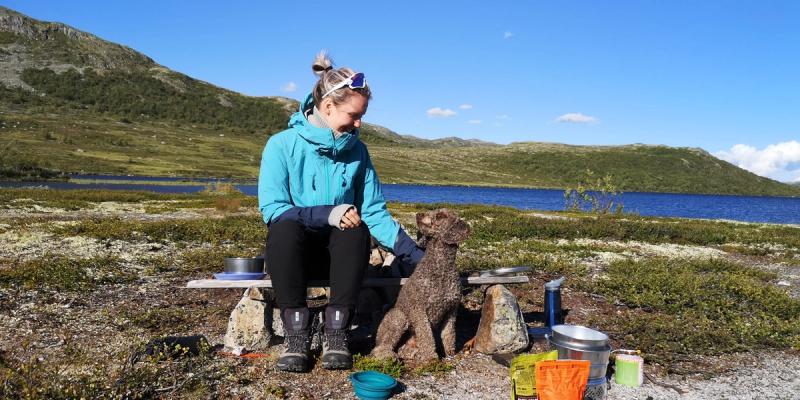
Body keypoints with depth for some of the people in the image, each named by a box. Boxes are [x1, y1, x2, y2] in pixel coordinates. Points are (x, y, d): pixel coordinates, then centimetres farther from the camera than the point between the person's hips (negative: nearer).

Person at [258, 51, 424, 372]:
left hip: (339, 252, 2)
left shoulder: (356, 151, 1)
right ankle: (297, 334, -28)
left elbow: (375, 213, 0)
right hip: (294, 252, -2)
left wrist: (415, 255, -10)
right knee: (284, 226, -34)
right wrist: (327, 214, -27)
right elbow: (271, 208, -15)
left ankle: (336, 333, -25)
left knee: (356, 230, -30)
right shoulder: (282, 145, -8)